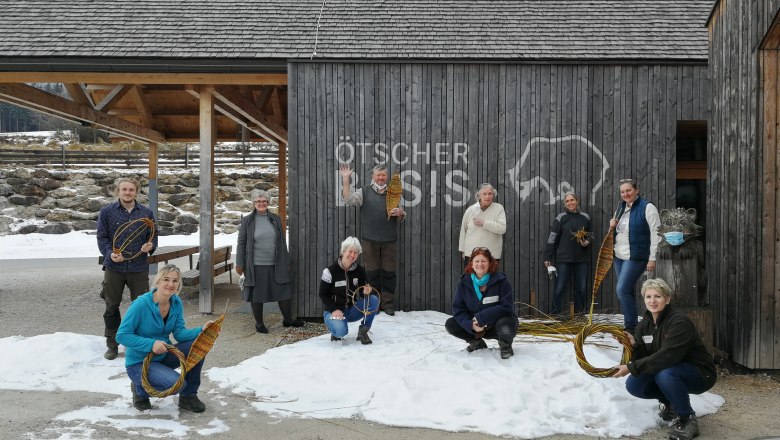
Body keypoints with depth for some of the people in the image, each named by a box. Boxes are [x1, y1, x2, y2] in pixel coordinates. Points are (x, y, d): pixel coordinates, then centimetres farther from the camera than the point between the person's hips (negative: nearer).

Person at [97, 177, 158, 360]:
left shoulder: (146, 213, 6)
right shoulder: (107, 212, 1)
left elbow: (154, 235, 11)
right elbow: (102, 237, -1)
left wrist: (150, 246, -11)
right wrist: (110, 254, -17)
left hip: (139, 268, 1)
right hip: (114, 267, 0)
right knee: (112, 307, 10)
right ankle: (112, 345, 24)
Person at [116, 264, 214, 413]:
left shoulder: (176, 302, -3)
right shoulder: (141, 304, -22)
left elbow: (180, 333, -7)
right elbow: (121, 335, -19)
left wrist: (201, 330, -25)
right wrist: (151, 344, -29)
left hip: (163, 356, 6)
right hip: (139, 362, -6)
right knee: (177, 384, -28)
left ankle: (188, 396, 1)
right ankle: (140, 389, 4)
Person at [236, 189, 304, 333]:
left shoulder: (276, 219, 8)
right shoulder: (247, 220, 0)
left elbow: (282, 242, 12)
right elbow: (241, 243, 2)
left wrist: (286, 261, 10)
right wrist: (239, 264, -1)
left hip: (275, 265, 3)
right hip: (256, 266, -2)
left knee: (284, 292, 6)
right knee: (257, 295, 5)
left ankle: (288, 319, 23)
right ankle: (259, 323, 21)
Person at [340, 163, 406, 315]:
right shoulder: (364, 192, 8)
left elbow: (401, 219, 19)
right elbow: (349, 200, -9)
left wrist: (400, 213, -6)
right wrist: (346, 179, -13)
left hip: (389, 240, 2)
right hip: (369, 240, -1)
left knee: (389, 273, 2)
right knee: (371, 273, 5)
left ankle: (388, 305, 10)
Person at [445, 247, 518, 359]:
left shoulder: (500, 281, -17)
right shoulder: (464, 283, -6)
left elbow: (507, 307, -22)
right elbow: (458, 309, -7)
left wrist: (481, 318, -28)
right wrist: (471, 325, -26)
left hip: (498, 321, -4)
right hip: (475, 324, 4)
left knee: (505, 329, -38)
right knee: (450, 325, -14)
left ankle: (505, 345, 1)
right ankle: (477, 343, 12)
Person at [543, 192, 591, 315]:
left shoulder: (585, 217, 8)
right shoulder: (561, 218, -2)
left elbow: (589, 235, 21)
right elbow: (552, 238, -3)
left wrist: (587, 242, -2)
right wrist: (547, 258, -6)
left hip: (581, 258, 3)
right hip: (564, 258, -3)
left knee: (581, 288, 8)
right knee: (560, 288, -3)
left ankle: (579, 313, 20)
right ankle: (557, 313, 4)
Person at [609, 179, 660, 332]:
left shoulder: (647, 207, -10)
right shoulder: (621, 208, 13)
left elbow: (656, 234, -13)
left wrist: (652, 258, -16)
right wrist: (613, 226, 3)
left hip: (636, 257, -7)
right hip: (619, 256, 8)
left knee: (623, 290, -14)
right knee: (628, 291, 12)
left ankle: (631, 326, -5)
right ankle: (629, 325, 19)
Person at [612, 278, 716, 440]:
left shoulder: (680, 321, -24)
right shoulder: (644, 325, -1)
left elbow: (666, 356, -34)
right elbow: (644, 358, -2)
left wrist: (631, 368, -33)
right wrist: (634, 345, -23)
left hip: (700, 374, -7)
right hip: (671, 371, 7)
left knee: (664, 374, -36)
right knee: (633, 385, -13)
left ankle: (687, 419, -13)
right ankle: (669, 401, 16)